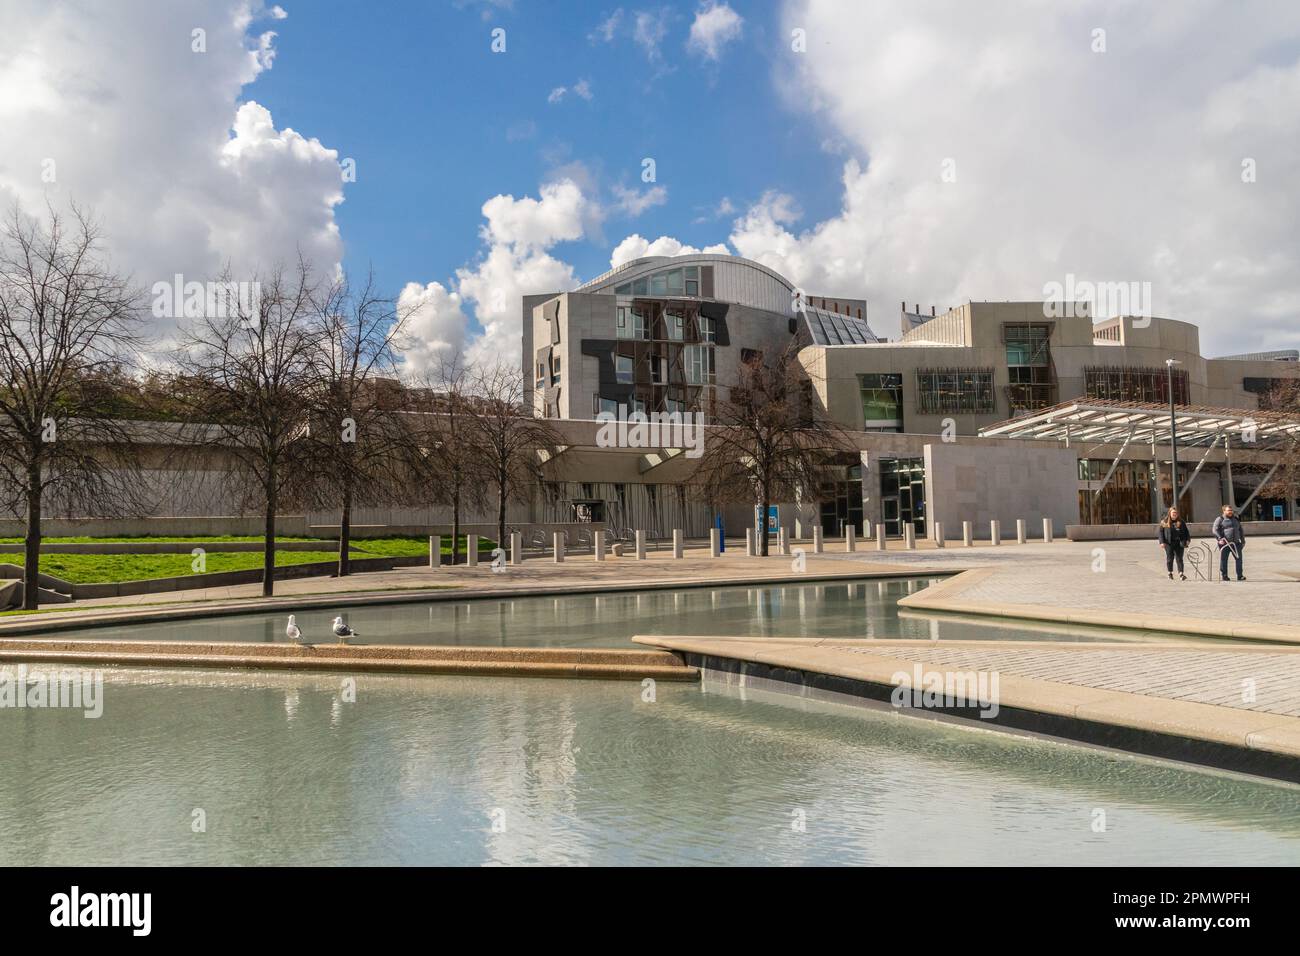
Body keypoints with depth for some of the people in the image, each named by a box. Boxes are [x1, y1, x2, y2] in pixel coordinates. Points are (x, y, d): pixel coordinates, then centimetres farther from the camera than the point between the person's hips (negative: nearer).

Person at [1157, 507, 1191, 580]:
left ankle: (1181, 573, -7)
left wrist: (1187, 540, 0)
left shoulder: (1181, 522, 10)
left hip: (1179, 543, 1)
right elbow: (1160, 532, 3)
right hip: (1169, 543, -1)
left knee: (1179, 559, -4)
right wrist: (1162, 542, -6)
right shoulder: (1164, 522, 5)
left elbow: (1186, 532, 12)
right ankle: (1170, 573, 17)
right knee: (1170, 558, 4)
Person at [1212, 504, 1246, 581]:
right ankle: (1223, 576, 7)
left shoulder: (1236, 519, 19)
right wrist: (1219, 539, -20)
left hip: (1235, 543, 5)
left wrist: (1243, 541, 21)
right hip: (1224, 543, -5)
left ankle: (1240, 576, 5)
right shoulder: (1220, 519, 2)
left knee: (1239, 558, -1)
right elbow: (1215, 530, -7)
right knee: (1223, 560, -1)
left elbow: (1241, 530, 27)